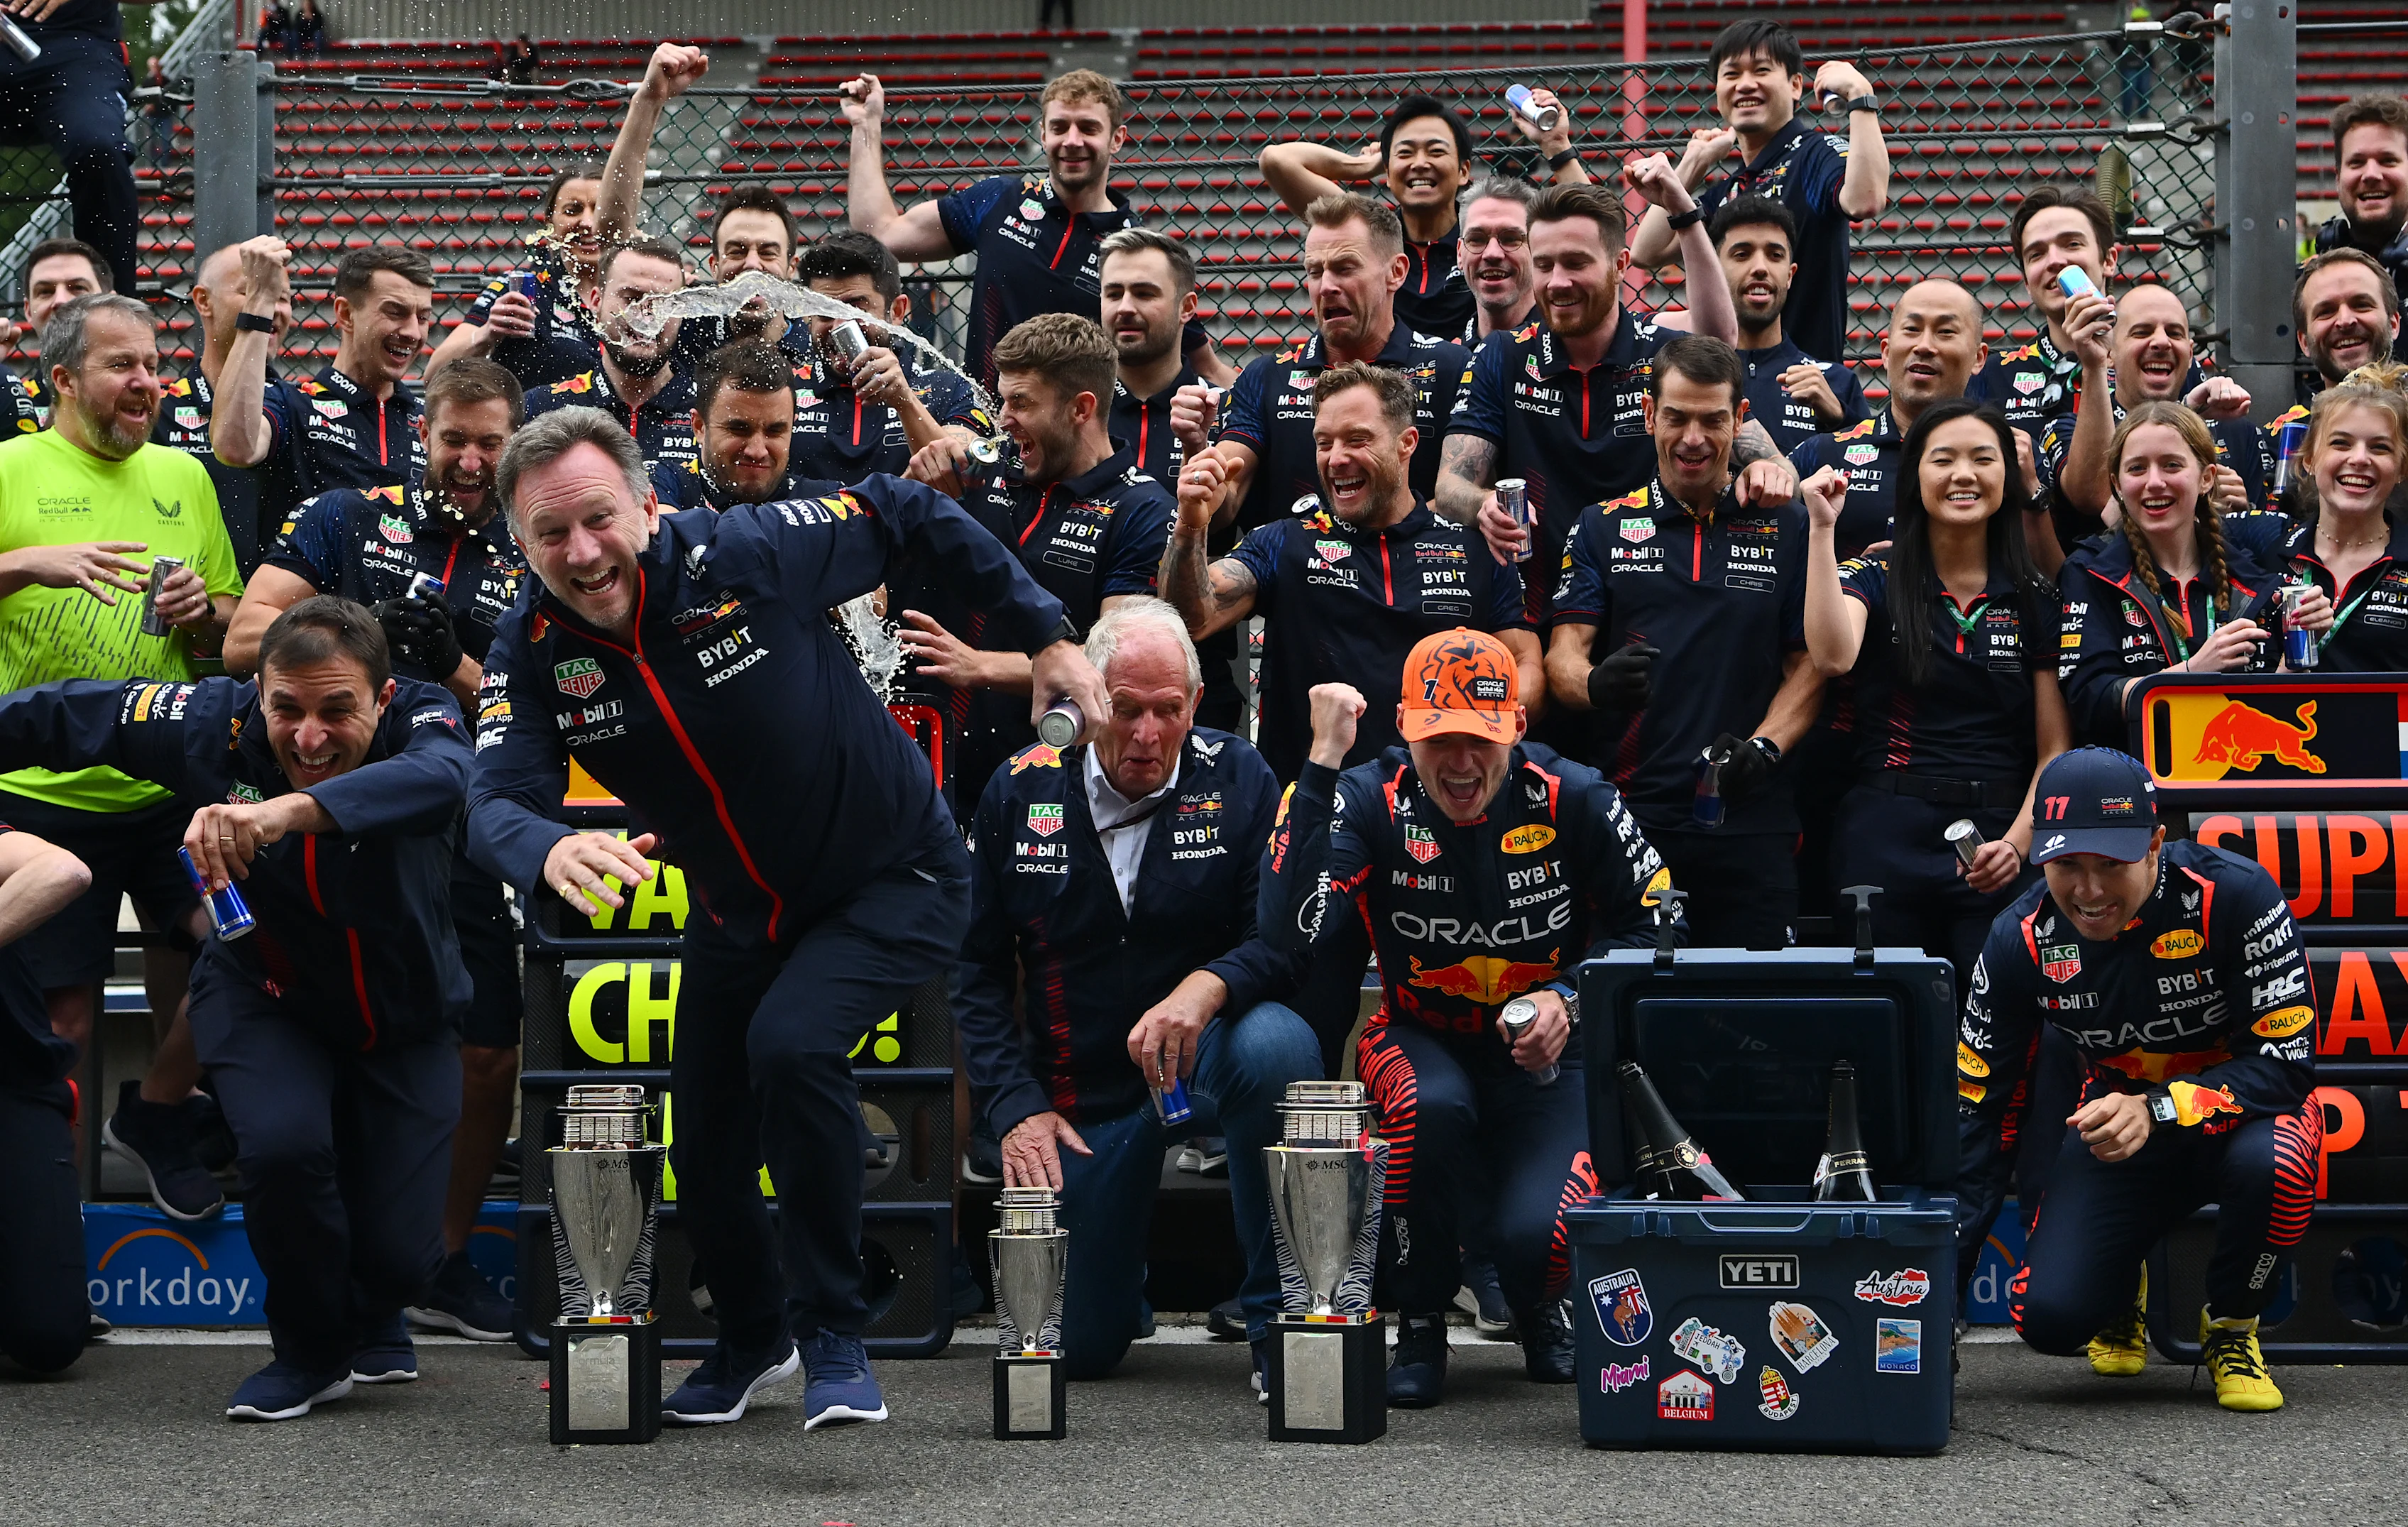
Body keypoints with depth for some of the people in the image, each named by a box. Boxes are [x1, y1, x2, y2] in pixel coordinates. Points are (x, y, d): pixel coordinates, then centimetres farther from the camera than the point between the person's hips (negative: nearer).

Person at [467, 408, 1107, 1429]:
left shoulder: (748, 556, -25)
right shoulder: (534, 650, -16)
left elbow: (909, 513, -11)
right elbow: (498, 802, -29)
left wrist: (1043, 634, -9)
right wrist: (551, 850, -53)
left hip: (894, 882, -5)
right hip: (741, 916, 5)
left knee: (792, 1044, -30)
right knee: (705, 1154, 7)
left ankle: (834, 1340, -14)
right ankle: (753, 1340, 40)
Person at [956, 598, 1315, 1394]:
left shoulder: (1237, 779, -5)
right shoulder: (1020, 792, -1)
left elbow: (1286, 938, -11)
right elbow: (978, 970, 5)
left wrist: (1206, 988, -33)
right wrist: (1016, 1109, -6)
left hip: (1203, 1059, -2)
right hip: (1083, 1093, 2)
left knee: (1277, 1044, -39)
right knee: (1080, 1345, 0)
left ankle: (1280, 1316, -23)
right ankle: (1127, 1257, 40)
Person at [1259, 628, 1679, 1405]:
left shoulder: (1572, 801, -12)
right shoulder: (1370, 800, -15)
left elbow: (1651, 924, 3)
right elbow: (1287, 933, -32)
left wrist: (1571, 999, -14)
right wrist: (1322, 763, -33)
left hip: (1545, 1052, 0)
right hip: (1421, 1040, 0)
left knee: (1534, 1239, -26)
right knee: (1435, 1106, -38)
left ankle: (1543, 1309, 17)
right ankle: (1420, 1324, -11)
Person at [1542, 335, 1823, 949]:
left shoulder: (1787, 529, 10)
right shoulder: (1603, 528, 10)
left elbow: (1809, 662, 8)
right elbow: (1563, 656, 3)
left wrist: (1765, 745, -10)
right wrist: (1596, 683, -20)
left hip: (1749, 822, 0)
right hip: (1627, 815, 0)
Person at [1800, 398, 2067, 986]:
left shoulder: (2035, 600, 8)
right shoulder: (1877, 578, 4)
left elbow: (2054, 749, 5)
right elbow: (1833, 657, -19)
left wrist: (2018, 843, -10)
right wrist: (1823, 528, -17)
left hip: (1999, 847, 1)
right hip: (1888, 842, -1)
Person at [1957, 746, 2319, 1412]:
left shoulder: (2234, 895, -26)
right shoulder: (2022, 940, -15)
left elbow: (2285, 1064, -25)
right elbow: (1977, 1110, -8)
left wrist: (2158, 1111, -40)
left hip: (2235, 1112, -2)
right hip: (2115, 1128, 2)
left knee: (2272, 1161, -39)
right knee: (2049, 1317, -20)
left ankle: (2232, 1327, -7)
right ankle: (2120, 1288, 20)